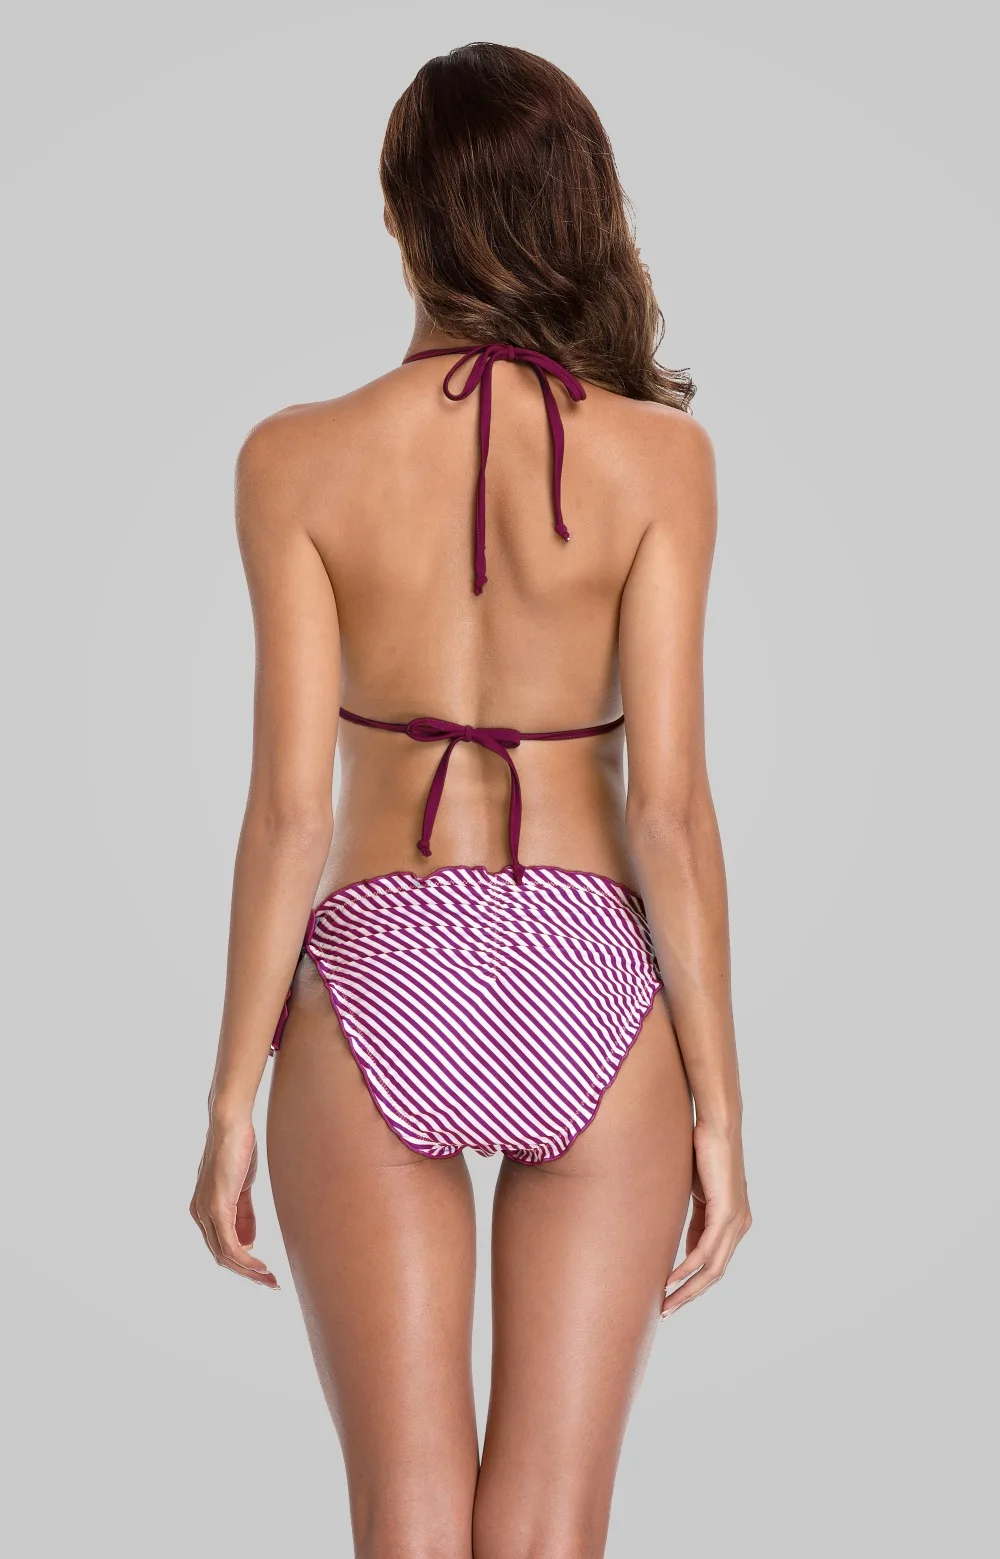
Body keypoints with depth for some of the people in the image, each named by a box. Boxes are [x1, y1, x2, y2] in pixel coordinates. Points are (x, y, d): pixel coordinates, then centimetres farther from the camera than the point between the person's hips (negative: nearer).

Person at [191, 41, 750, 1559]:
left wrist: (232, 1102, 2)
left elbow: (291, 806, -6)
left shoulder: (298, 459, -4)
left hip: (378, 984, 0)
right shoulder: (658, 455, -4)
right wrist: (719, 1105, 0)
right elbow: (669, 803, -8)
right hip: (591, 991, 0)